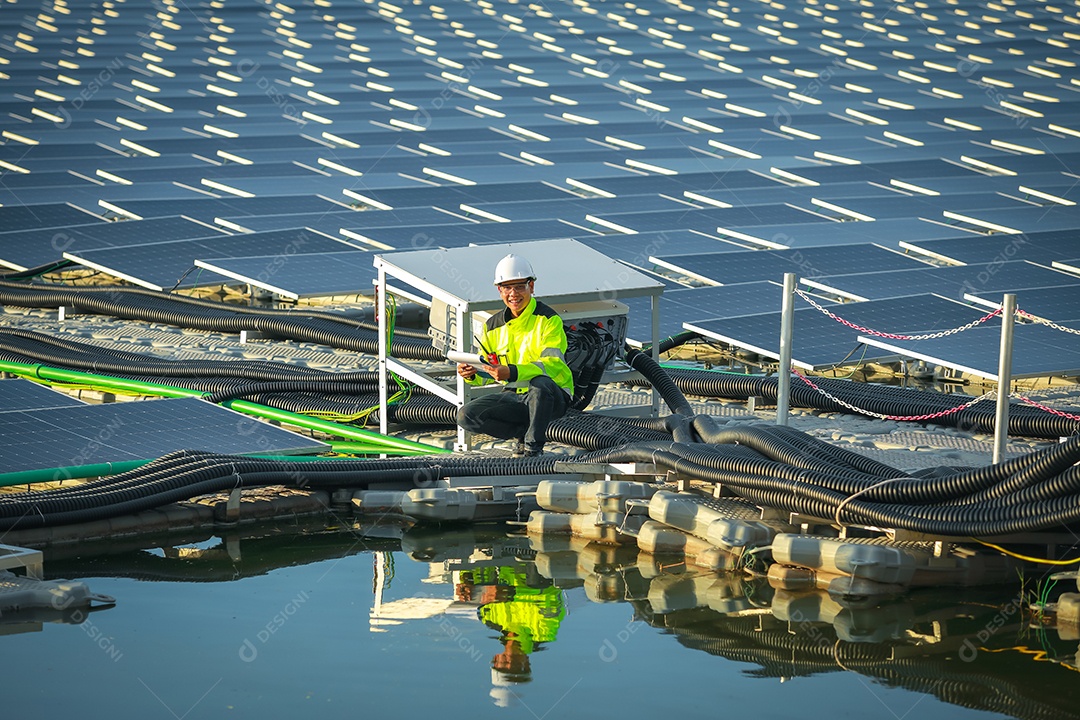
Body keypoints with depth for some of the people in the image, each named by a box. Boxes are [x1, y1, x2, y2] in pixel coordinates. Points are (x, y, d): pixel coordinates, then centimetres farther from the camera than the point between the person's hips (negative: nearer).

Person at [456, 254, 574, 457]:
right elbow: (486, 372, 11)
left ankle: (534, 445, -19)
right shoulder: (493, 326, 8)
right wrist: (472, 373, -15)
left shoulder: (548, 320, -10)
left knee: (540, 383, -40)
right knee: (466, 415, -16)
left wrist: (512, 373, -39)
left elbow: (552, 364, -24)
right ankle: (524, 431, -1)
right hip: (514, 397, 5)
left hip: (551, 397, -5)